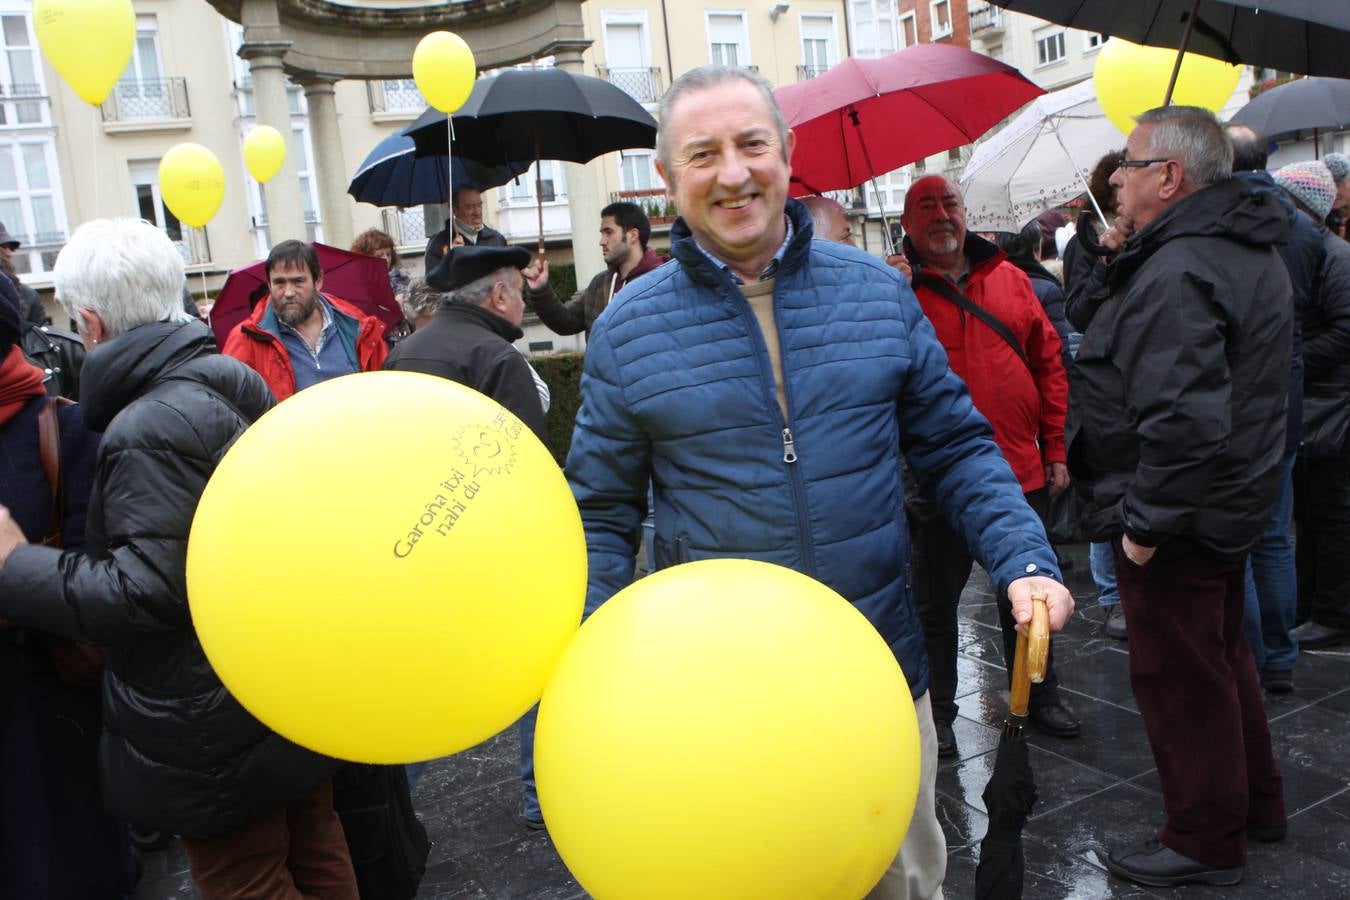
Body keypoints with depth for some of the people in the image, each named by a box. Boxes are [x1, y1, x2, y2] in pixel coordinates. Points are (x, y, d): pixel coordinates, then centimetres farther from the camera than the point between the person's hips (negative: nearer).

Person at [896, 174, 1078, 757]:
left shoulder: (1009, 278, 7)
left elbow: (1048, 363, 10)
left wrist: (1055, 449, 8)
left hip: (1022, 471, 4)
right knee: (936, 602, 9)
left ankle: (1039, 697, 38)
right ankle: (937, 713, 27)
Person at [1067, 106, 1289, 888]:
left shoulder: (1178, 273, -24)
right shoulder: (1254, 252, 11)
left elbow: (1184, 418, -32)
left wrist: (1146, 520, -24)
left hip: (1178, 523, -11)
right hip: (1235, 502, 11)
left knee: (1180, 676, 4)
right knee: (1223, 655, 24)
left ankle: (1205, 842, 19)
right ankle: (1257, 803, 40)